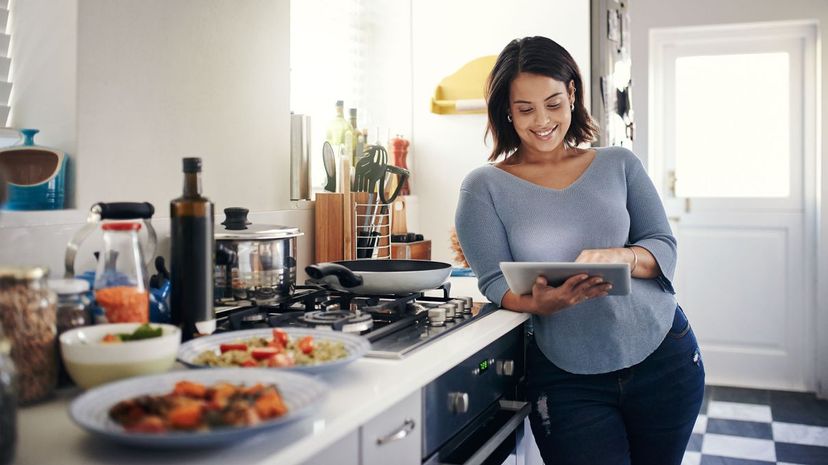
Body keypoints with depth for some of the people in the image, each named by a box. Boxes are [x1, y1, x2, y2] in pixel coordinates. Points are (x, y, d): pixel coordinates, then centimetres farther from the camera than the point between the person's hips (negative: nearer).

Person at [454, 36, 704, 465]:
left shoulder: (618, 164, 3)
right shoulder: (485, 186, -4)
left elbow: (664, 248, 1)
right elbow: (495, 284, -8)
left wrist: (620, 257, -22)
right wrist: (539, 303, -30)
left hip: (664, 357, 3)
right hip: (567, 380, -2)